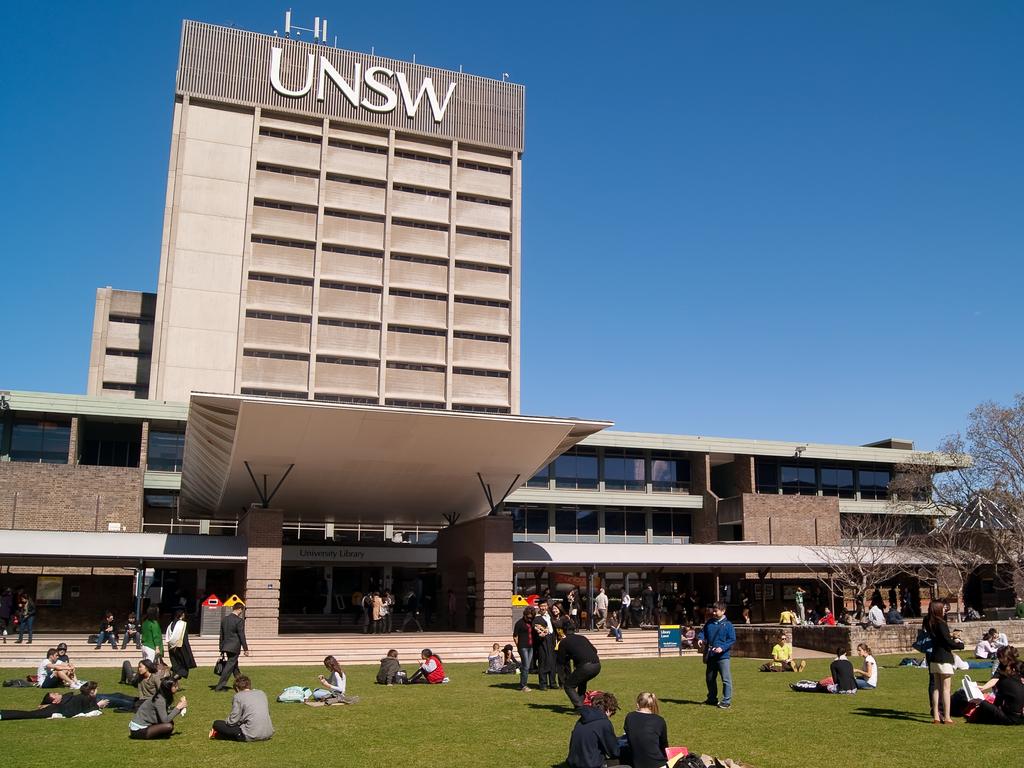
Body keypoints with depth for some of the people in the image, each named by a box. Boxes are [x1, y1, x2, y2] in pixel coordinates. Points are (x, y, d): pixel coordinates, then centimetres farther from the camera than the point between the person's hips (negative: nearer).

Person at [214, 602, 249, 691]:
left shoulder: (224, 619, 7)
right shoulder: (239, 620, -14)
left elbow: (221, 635, 11)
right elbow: (242, 636, -13)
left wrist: (222, 649, 17)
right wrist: (245, 649, -5)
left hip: (226, 647, 8)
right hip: (234, 647, -8)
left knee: (235, 666, 19)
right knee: (229, 666, -1)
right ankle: (219, 686, -2)